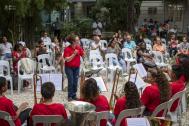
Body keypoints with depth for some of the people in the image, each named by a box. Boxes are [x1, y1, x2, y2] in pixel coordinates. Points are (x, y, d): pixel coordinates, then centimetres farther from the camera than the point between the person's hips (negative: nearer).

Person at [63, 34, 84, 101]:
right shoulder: (67, 49, -17)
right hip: (69, 67, -4)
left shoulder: (79, 47, -3)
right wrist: (74, 54, -27)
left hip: (76, 67, 4)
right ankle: (70, 96, 10)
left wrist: (82, 50, -17)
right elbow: (67, 59, -21)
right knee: (71, 81, -3)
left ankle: (74, 95, 19)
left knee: (75, 82, 6)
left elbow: (83, 55, 1)